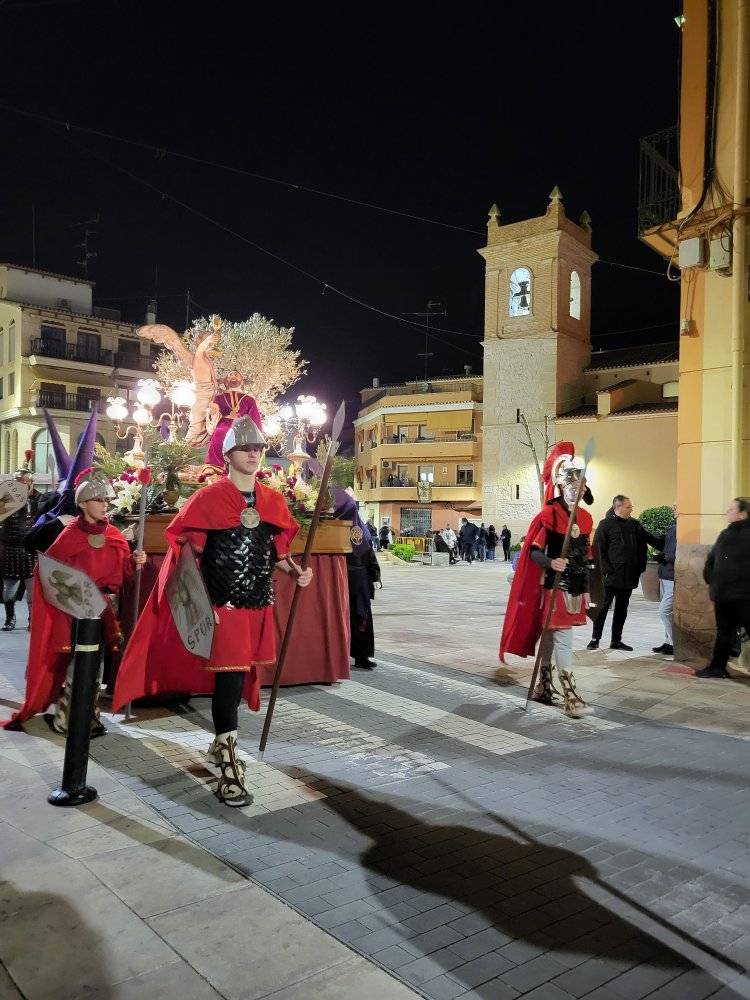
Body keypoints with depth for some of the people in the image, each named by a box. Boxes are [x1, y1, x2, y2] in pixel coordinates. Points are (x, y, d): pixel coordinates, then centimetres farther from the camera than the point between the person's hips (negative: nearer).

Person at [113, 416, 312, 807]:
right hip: (224, 606, -6)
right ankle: (229, 769, 4)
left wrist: (296, 571, -5)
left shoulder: (274, 501, 7)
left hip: (259, 605, 6)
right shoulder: (208, 498, -7)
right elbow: (189, 553, -7)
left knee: (240, 677, 16)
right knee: (228, 681, -6)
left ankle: (221, 743, 38)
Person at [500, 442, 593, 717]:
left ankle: (543, 687, 25)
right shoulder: (548, 516, -10)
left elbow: (585, 557, 17)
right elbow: (533, 552, -12)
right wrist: (551, 563, -32)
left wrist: (586, 589, 18)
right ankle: (570, 697, -7)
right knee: (563, 639, -8)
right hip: (555, 588, -6)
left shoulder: (585, 517, 10)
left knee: (551, 636, 15)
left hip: (576, 589, 7)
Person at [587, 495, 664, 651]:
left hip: (629, 575, 5)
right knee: (605, 605, -2)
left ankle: (616, 640, 20)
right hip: (612, 574, -5)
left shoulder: (634, 524, 9)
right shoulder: (605, 525, -5)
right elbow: (599, 549, -8)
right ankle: (595, 638, 8)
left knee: (622, 608, 11)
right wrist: (606, 570, -14)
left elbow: (651, 538, 14)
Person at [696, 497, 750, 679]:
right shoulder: (727, 533, 12)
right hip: (722, 594, 7)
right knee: (724, 632, 14)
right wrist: (710, 577, 12)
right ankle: (717, 667, 22)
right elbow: (712, 558, 21)